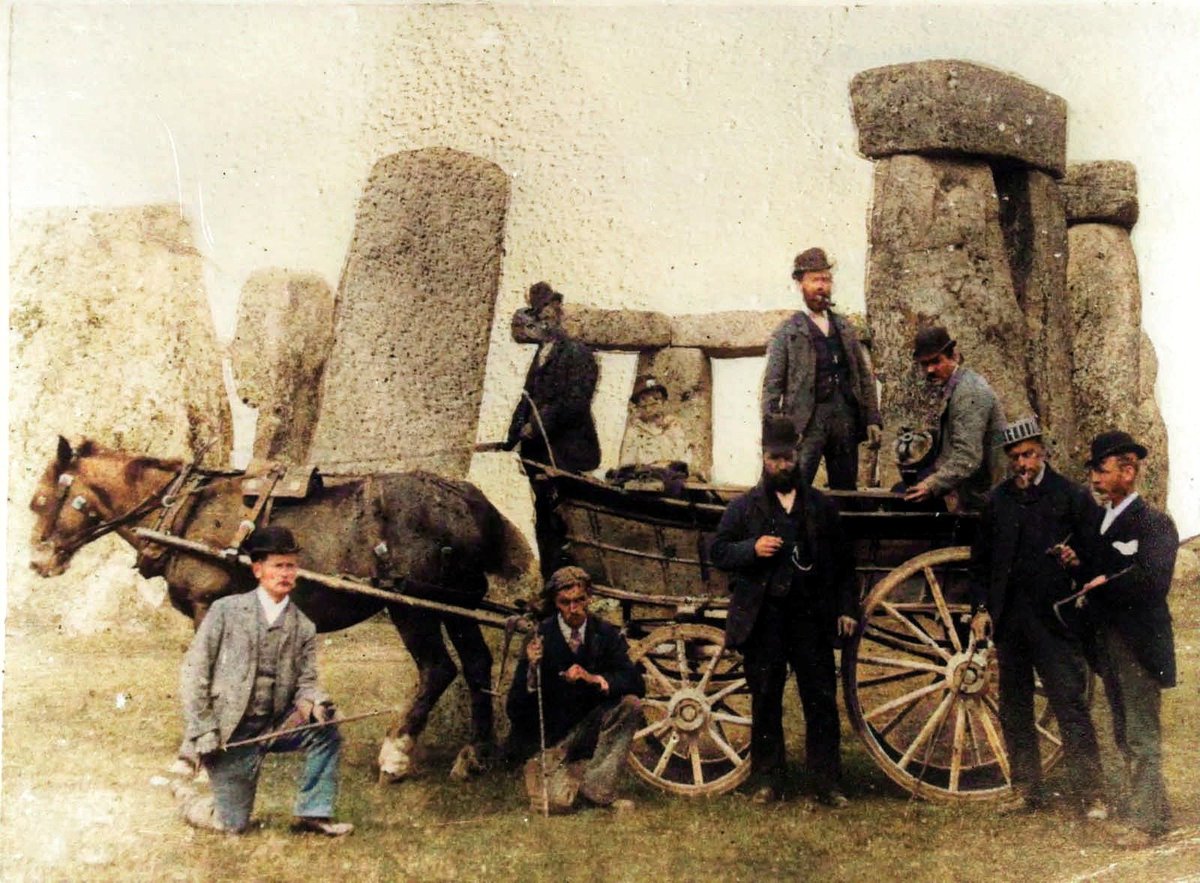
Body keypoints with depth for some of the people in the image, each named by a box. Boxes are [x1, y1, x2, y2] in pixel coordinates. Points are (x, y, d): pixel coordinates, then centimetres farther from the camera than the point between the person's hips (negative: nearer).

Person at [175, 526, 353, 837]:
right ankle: (186, 799, 29)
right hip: (229, 732, -4)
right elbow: (194, 672, -6)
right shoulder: (227, 610, -6)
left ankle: (313, 813, -5)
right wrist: (203, 732, -13)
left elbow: (306, 682, 4)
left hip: (277, 725, 4)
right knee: (233, 825, -3)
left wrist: (311, 704, -22)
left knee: (325, 730, -22)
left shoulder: (303, 628, 4)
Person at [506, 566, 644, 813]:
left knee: (630, 704, -22)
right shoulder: (540, 637, -12)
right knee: (557, 801, -24)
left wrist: (594, 679, -30)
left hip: (590, 725, 3)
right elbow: (515, 710, -15)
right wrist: (531, 669, -34)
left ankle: (596, 785, -13)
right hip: (548, 736, -3)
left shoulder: (605, 633, -3)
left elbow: (636, 684, -13)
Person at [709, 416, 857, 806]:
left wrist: (846, 608, 7)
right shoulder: (744, 506, 8)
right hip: (764, 618, -1)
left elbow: (842, 561, 14)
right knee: (765, 702, 5)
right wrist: (752, 549, -14)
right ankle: (766, 781, 14)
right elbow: (718, 550, 4)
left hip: (812, 617, 1)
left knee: (822, 700, 1)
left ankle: (828, 783, 7)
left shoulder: (821, 506, 12)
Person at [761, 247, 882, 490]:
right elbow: (771, 387, -1)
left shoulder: (846, 329, 16)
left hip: (846, 421, 5)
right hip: (806, 422, -4)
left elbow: (865, 377, 16)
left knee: (846, 492, 8)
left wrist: (873, 419, 7)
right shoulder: (786, 333, 2)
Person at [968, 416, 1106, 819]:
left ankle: (1090, 796, -3)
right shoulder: (998, 500, 11)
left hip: (1055, 620, -5)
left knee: (1071, 707, -7)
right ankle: (1027, 792, 19)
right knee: (1014, 711, 10)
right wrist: (980, 607, 8)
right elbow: (980, 559, 16)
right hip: (1008, 622, 5)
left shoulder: (1073, 497, -1)